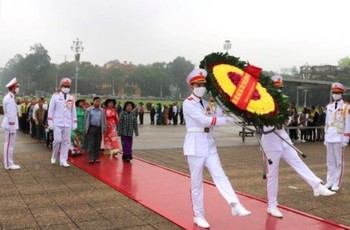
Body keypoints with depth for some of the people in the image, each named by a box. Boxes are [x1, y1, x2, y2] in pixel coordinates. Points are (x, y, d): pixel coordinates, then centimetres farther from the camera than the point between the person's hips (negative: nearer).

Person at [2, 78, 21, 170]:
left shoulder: (9, 97, 14)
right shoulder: (10, 98, -18)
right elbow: (10, 114, -21)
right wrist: (12, 128, -21)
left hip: (10, 124, 10)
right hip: (11, 124, -10)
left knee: (9, 144, 14)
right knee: (9, 144, -4)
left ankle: (9, 163, 20)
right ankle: (8, 164, 1)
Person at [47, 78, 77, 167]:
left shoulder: (71, 98, 8)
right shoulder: (55, 96, 1)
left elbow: (73, 112, 13)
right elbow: (51, 110, 0)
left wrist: (74, 123, 9)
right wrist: (50, 123, -4)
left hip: (68, 124, 3)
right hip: (57, 123, -3)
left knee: (66, 142, 1)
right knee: (57, 140, -8)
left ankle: (63, 160, 8)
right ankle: (54, 156, 17)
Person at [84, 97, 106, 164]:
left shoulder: (102, 111, 8)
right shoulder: (89, 110, 3)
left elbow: (104, 120, 11)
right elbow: (86, 120, 5)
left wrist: (104, 128, 5)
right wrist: (86, 128, 0)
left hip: (99, 129, 2)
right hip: (91, 128, -2)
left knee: (98, 144, 6)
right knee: (91, 144, -3)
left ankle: (96, 158, 14)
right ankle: (91, 158, -2)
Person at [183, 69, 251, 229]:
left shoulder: (205, 103, 15)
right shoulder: (188, 103, -9)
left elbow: (215, 119, 2)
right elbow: (204, 120, -20)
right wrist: (227, 120, -21)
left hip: (209, 143, 7)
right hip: (195, 145, -7)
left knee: (220, 175, -4)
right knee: (196, 182, 1)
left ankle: (235, 206, -12)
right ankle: (198, 216, 11)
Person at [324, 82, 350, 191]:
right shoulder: (329, 106, 12)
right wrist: (325, 137, 14)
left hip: (339, 138, -5)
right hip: (329, 138, 5)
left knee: (339, 162, 2)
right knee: (330, 161, 9)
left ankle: (337, 183, 6)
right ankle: (330, 181, 15)